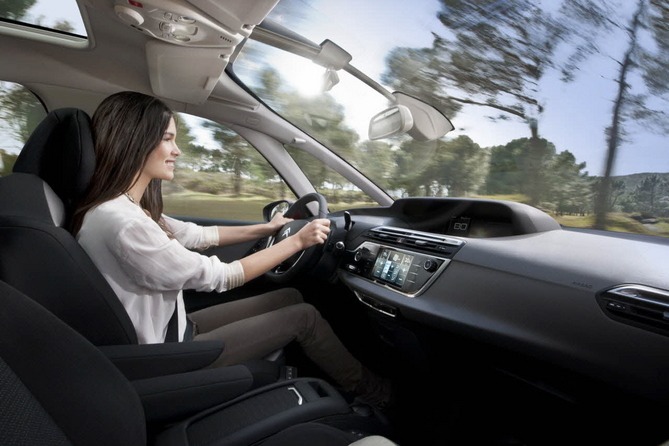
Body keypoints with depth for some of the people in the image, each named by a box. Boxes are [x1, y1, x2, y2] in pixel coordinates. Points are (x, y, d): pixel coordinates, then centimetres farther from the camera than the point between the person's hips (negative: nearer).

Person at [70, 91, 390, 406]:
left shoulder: (129, 207, 1)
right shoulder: (118, 221, -30)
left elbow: (197, 235, 10)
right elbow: (219, 277, -25)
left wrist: (265, 229, 10)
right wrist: (296, 241, -17)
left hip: (172, 330, 9)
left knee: (290, 297, 7)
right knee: (304, 316, -6)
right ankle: (365, 389, 20)